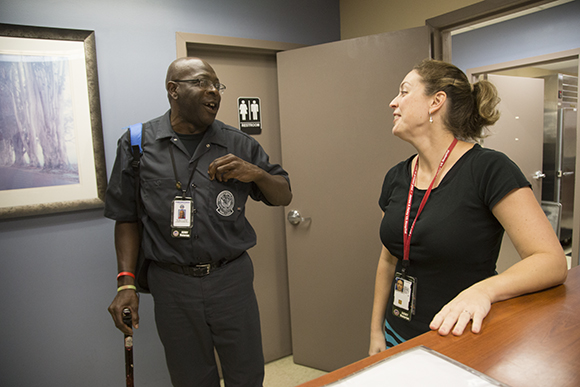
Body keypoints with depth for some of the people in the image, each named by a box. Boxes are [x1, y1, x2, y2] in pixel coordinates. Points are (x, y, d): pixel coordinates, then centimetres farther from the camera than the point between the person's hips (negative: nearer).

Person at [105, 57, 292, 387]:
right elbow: (127, 217, 4)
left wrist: (255, 173, -13)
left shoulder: (239, 145, 1)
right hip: (172, 284, 0)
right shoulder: (137, 144, 0)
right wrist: (126, 282, -2)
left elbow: (284, 196, 6)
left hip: (232, 279, 1)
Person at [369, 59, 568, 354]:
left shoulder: (490, 170, -15)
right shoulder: (396, 177, 2)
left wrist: (483, 290, -34)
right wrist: (377, 330, 10)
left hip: (462, 345, -5)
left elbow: (553, 262, -18)